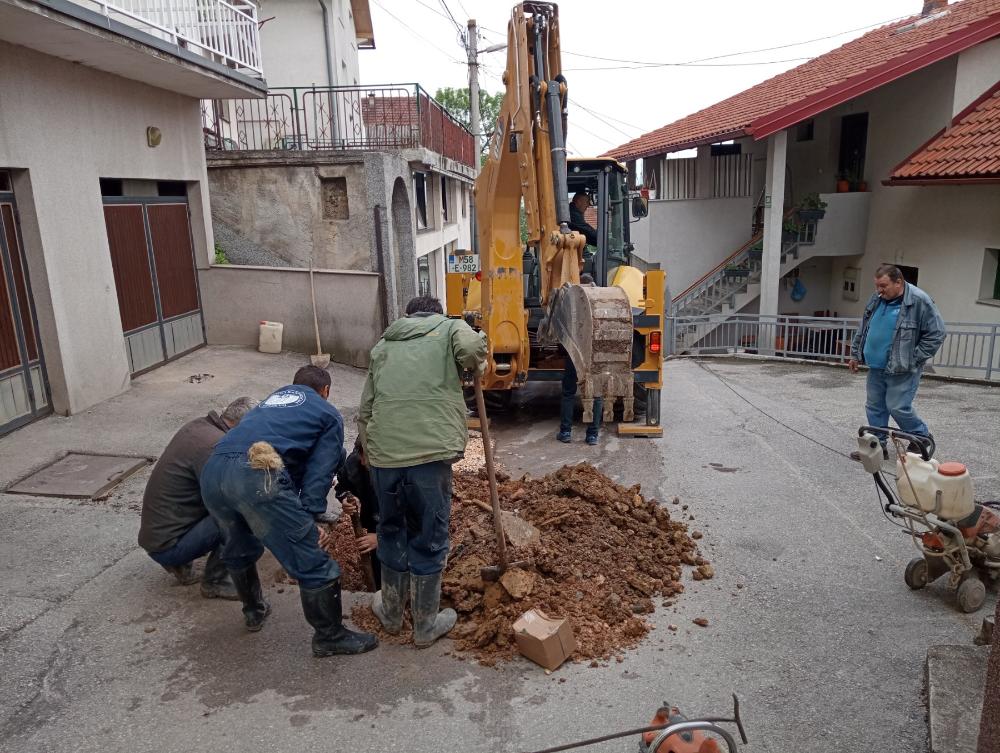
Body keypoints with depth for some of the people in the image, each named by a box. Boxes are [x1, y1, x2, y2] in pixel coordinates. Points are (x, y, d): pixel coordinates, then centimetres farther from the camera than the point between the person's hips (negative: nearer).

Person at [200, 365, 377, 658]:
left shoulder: (271, 399, 37)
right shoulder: (329, 414, 21)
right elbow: (319, 471, 6)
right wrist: (311, 517, 2)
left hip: (212, 471, 8)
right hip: (257, 475, -7)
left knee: (238, 549, 33)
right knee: (313, 564, 6)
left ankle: (254, 612, 51)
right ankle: (330, 636, 18)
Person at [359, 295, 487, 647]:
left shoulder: (383, 344, 23)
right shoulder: (449, 327, 12)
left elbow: (364, 411, 22)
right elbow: (471, 347, -13)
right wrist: (479, 361, 9)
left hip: (383, 453, 4)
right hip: (430, 451, -4)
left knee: (392, 532, 23)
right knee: (429, 539, 11)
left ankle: (391, 611, 39)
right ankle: (426, 624, 24)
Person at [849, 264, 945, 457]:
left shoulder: (919, 301, -14)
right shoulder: (876, 299, 6)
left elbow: (936, 333, -11)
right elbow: (863, 329, 18)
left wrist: (914, 360, -12)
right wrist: (855, 354, 17)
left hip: (902, 370, -7)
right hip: (876, 366, 7)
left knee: (898, 407, -6)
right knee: (874, 407, 10)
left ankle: (923, 438, 19)